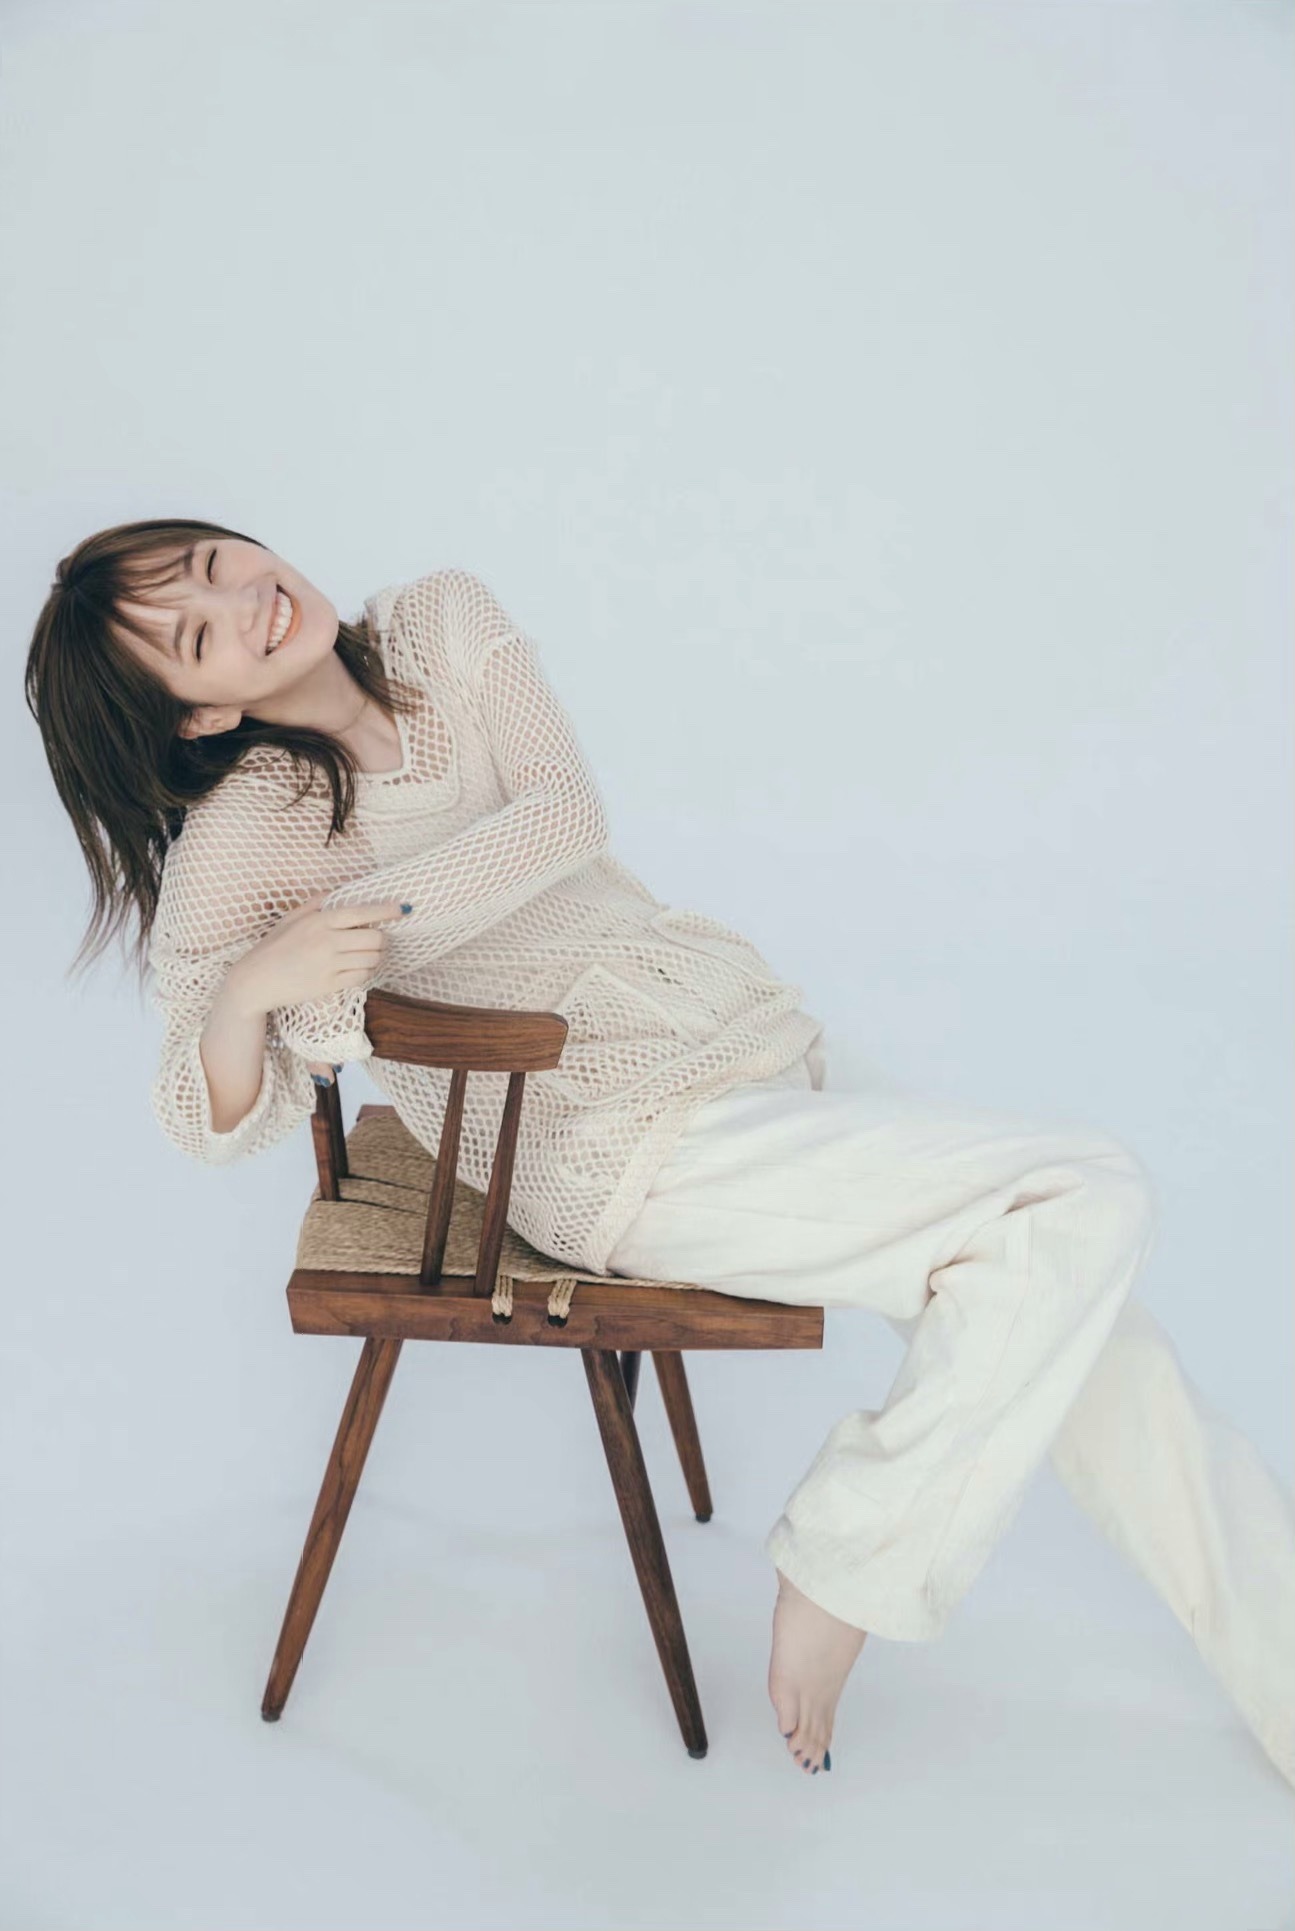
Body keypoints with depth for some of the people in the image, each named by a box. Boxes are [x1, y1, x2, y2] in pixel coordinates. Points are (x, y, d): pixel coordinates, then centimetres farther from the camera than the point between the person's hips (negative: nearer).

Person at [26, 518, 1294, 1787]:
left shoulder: (443, 622, 9)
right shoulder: (237, 839, -2)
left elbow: (570, 814, -4)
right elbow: (216, 1127, -5)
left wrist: (369, 912, -14)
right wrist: (248, 990, -26)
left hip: (751, 1041, 5)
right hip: (630, 1150, -5)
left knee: (1095, 1341, -5)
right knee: (1091, 1203, -17)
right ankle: (852, 1567, -5)